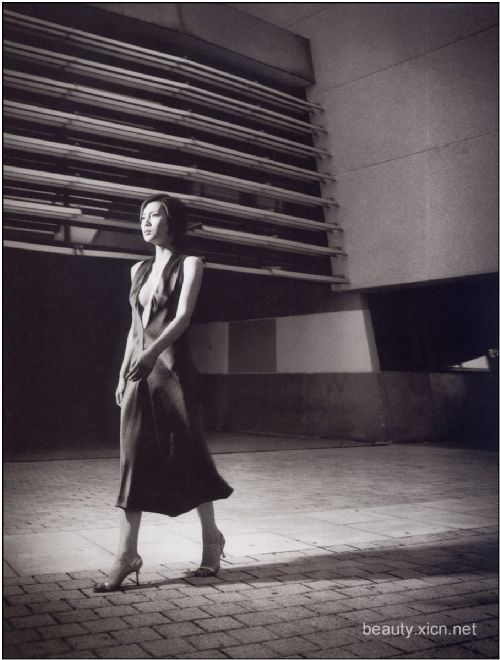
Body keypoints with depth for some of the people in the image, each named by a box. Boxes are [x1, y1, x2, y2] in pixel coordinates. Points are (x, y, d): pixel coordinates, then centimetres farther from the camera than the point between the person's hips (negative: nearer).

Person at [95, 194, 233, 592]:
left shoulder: (189, 265, -1)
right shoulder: (139, 270, 17)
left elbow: (183, 317, -14)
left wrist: (153, 353, -29)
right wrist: (123, 373, 15)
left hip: (173, 369, -5)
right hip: (139, 370, 6)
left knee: (187, 456, 2)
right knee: (133, 461, 0)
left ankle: (212, 538, 21)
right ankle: (127, 556, 3)